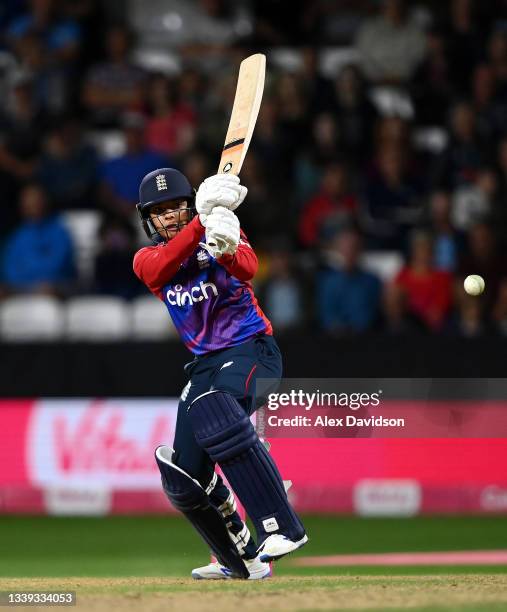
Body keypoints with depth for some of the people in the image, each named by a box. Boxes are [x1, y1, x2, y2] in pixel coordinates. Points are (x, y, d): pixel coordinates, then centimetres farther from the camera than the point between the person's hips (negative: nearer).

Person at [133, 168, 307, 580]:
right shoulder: (147, 258, 6)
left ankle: (282, 528, -40)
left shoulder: (222, 231, -3)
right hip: (205, 362, 6)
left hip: (252, 349, -6)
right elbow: (159, 270, -21)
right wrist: (201, 223, -34)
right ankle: (242, 561, 22)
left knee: (212, 411, -36)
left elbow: (248, 268, -26)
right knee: (184, 477, 1)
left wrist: (226, 251, -49)